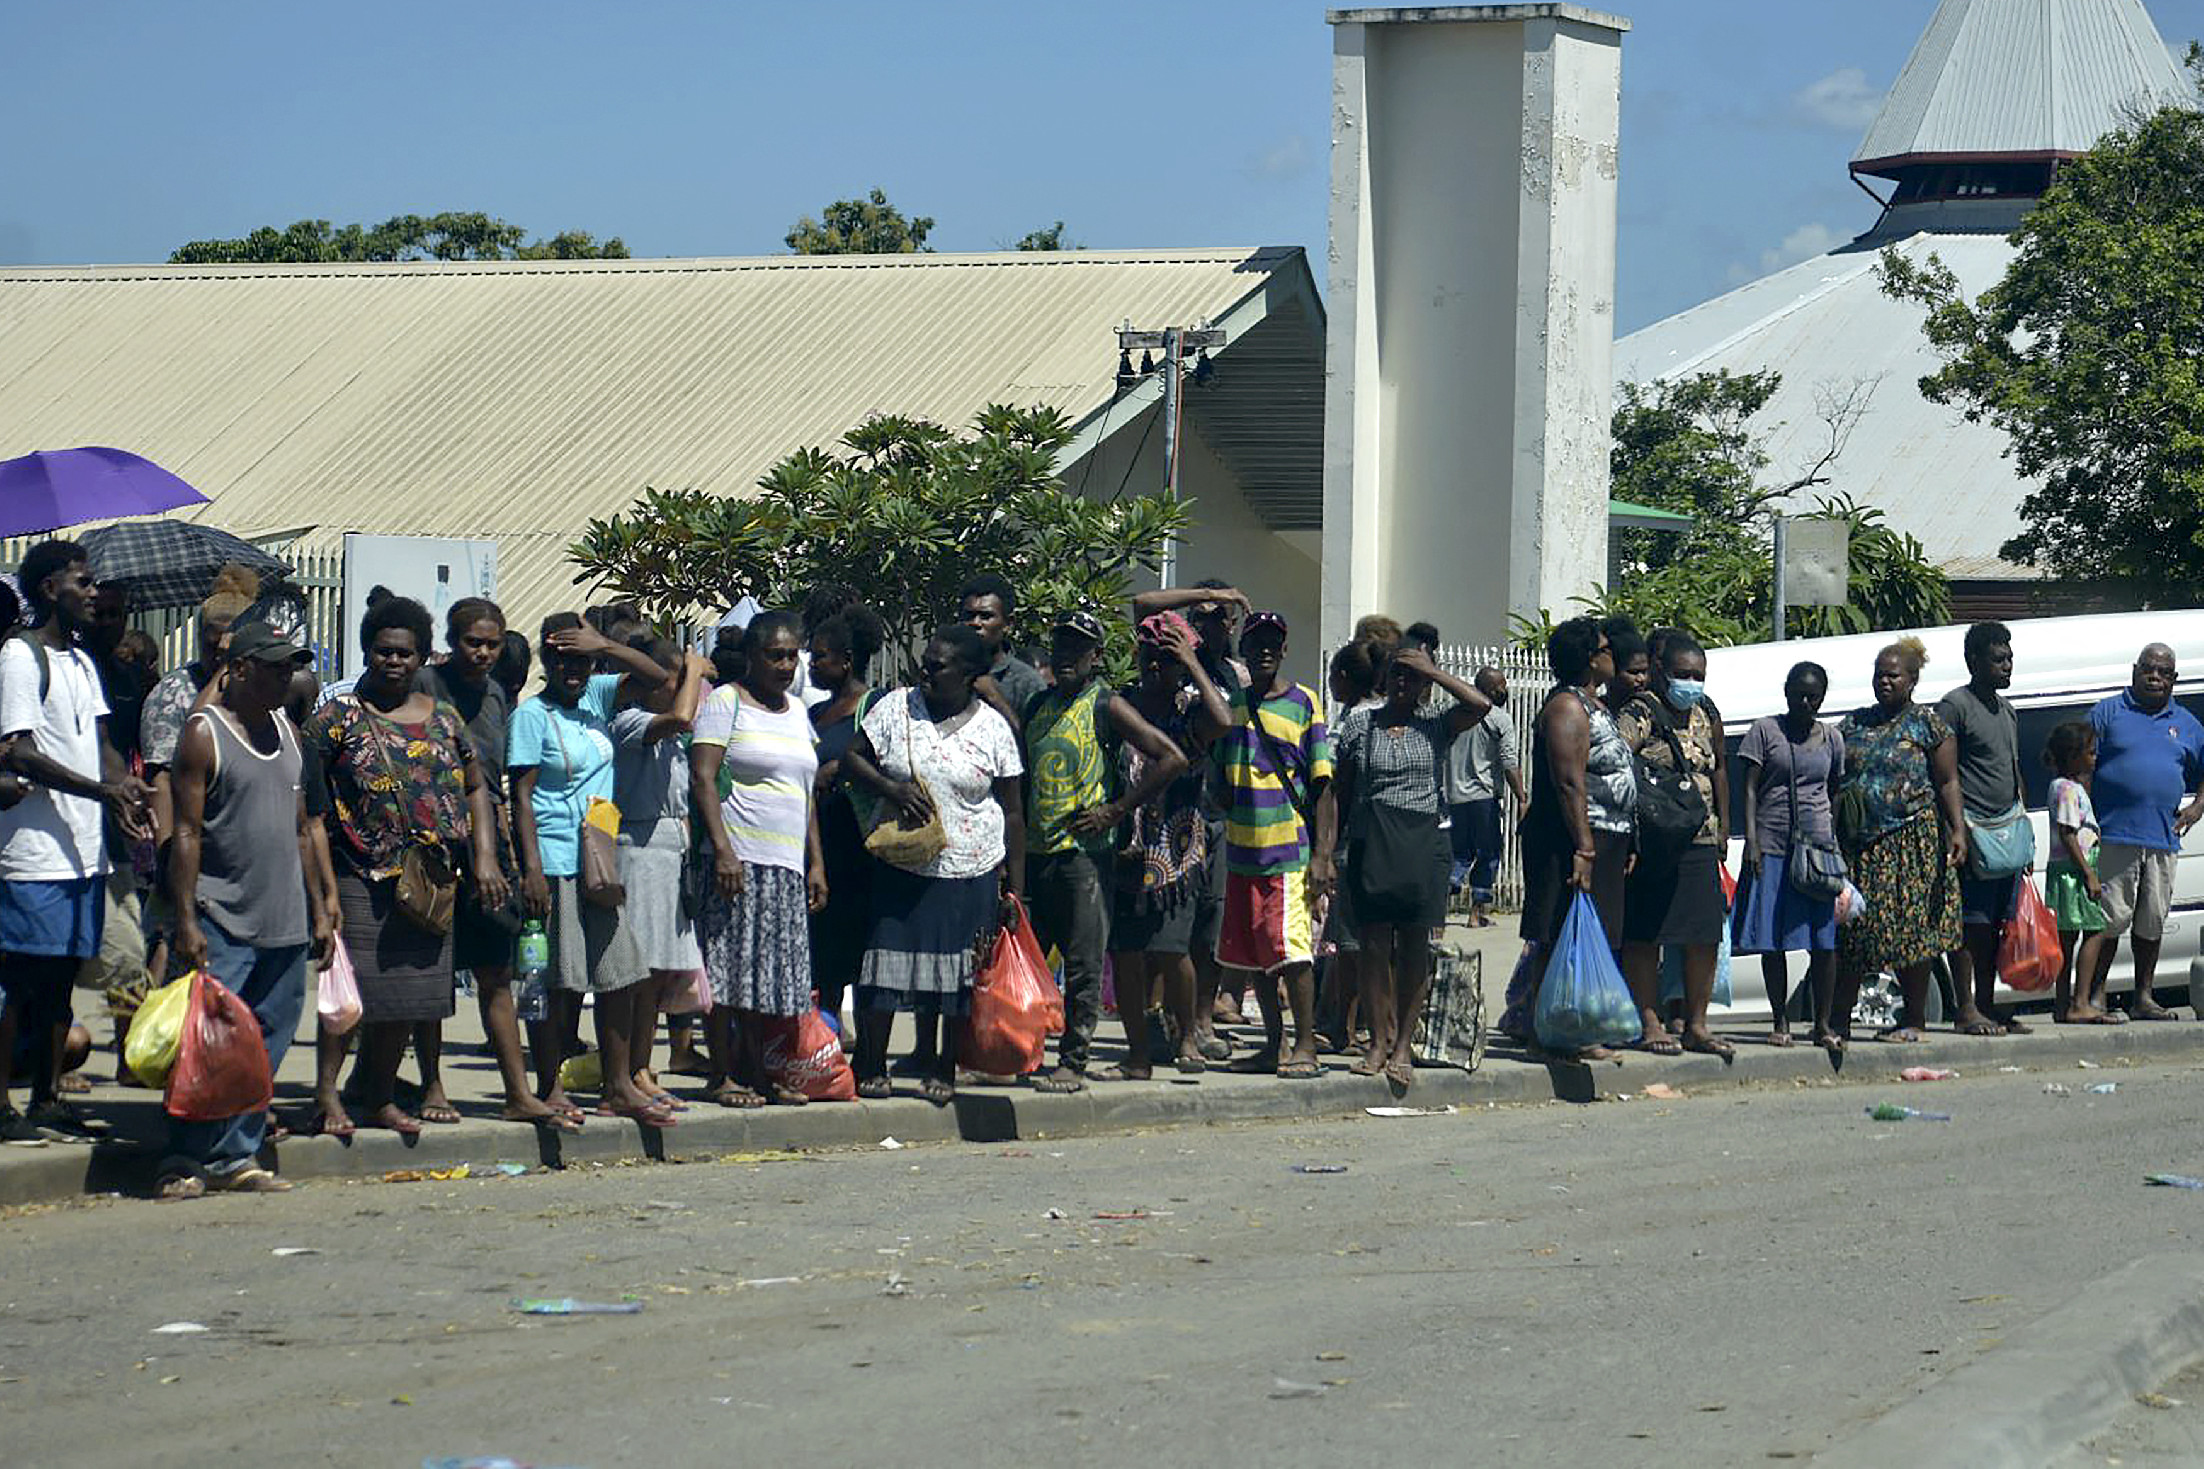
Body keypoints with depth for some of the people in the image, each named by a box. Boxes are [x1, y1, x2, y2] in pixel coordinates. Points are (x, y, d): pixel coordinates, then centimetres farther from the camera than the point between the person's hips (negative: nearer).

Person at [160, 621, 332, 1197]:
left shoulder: (287, 732, 15)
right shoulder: (204, 732, -6)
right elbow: (186, 831, -10)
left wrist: (317, 910, 17)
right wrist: (186, 920, -16)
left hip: (285, 923, 7)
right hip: (223, 924, -7)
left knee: (267, 1041, 6)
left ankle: (237, 1156, 12)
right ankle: (186, 1160, -3)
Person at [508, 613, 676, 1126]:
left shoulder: (597, 697, 11)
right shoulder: (532, 716, -6)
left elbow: (657, 678, 10)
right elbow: (522, 794, -9)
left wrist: (604, 646, -4)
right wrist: (532, 867, -17)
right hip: (556, 865, -7)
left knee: (620, 974, 5)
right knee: (557, 982, -3)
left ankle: (619, 1087, 11)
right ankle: (549, 1090, 4)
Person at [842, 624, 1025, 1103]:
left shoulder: (993, 727, -1)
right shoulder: (895, 708, 2)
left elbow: (1013, 813, 3)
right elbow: (852, 757, 7)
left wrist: (1015, 889, 0)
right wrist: (892, 789, -13)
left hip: (971, 875, -1)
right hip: (900, 870, 1)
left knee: (957, 975, 3)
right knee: (883, 966, -3)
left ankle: (943, 1071, 17)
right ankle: (872, 1068, 9)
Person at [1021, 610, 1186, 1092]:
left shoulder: (1106, 706, -4)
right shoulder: (1038, 705, 14)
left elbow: (1173, 759, -9)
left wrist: (1116, 811, -10)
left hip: (1084, 852, -6)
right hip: (1035, 852, 6)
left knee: (1083, 964, -4)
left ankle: (1073, 1063, -1)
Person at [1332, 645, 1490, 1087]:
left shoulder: (1435, 728, 10)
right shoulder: (1360, 724, 10)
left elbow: (1480, 705, -8)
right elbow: (1341, 791, 11)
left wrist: (1431, 670, -2)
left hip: (1422, 844, 0)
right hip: (1371, 845, 0)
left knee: (1414, 945, -1)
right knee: (1374, 943, -1)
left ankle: (1403, 1045, 4)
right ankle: (1379, 1041, 6)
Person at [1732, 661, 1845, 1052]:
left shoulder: (1831, 739, 13)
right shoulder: (1765, 731, 4)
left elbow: (1835, 795, 17)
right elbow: (1751, 788, 1)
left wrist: (1838, 845, 9)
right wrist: (1751, 840, -9)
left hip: (1819, 844, 2)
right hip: (1772, 844, -2)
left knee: (1825, 939, -3)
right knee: (1772, 940, -1)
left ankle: (1823, 1023, 3)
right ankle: (1780, 1022, 8)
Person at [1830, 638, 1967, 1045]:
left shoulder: (1927, 725, 1)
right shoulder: (1854, 724, 15)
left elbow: (1948, 783, -3)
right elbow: (1832, 779, 16)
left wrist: (1958, 830, -14)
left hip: (1910, 843, -4)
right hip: (1858, 842, 4)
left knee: (1913, 930, -1)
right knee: (1849, 932, 1)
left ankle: (1913, 1021, 9)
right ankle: (1838, 1022, 6)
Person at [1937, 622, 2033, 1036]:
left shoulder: (2006, 710, 19)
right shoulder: (1955, 705, -7)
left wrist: (2025, 831, 22)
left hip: (2006, 828, 8)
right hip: (1971, 830, -8)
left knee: (1994, 924, 9)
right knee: (1968, 923, -7)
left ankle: (1987, 1005, 14)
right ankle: (1966, 1010, -6)